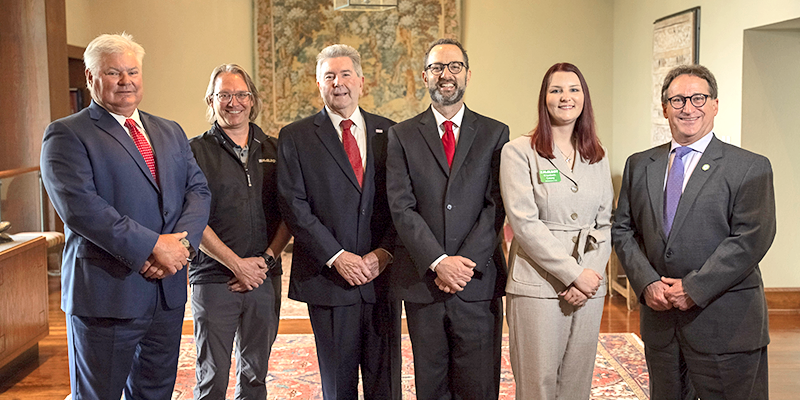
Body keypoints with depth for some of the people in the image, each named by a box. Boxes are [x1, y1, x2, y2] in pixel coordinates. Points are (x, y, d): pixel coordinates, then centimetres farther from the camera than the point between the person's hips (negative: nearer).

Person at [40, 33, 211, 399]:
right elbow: (79, 206, -18)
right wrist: (152, 247, -20)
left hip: (168, 290, 6)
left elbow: (198, 190, 7)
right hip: (106, 293, -5)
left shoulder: (171, 133, 15)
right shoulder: (66, 134, -5)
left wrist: (181, 242, -13)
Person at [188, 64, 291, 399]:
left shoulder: (273, 150, 10)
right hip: (213, 279, -3)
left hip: (265, 279, 3)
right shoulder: (197, 151, -1)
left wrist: (266, 259, -6)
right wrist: (236, 263, -12)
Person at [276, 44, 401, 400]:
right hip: (329, 278, -1)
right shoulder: (295, 137, 3)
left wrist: (383, 253, -8)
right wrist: (337, 257, -13)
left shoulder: (388, 133, 9)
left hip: (382, 275, 2)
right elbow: (294, 206, -5)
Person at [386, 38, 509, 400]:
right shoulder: (402, 136, 6)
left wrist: (466, 263, -12)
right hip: (422, 283, 0)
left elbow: (496, 206, -2)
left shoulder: (495, 134, 7)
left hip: (478, 282, 0)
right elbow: (402, 207, -4)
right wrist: (438, 262, -15)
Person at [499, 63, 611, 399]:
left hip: (589, 286, 5)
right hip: (538, 287, -4)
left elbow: (605, 222, 12)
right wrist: (574, 274, -14)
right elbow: (525, 224, -11)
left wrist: (593, 272, -5)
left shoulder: (598, 156, 13)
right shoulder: (519, 152, -3)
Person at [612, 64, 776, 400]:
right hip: (659, 318, 4)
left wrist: (693, 289, -16)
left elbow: (750, 240, -12)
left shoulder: (751, 168, -3)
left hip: (726, 324, -4)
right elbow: (623, 230, 8)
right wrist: (647, 283, -7)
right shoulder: (639, 165, 11)